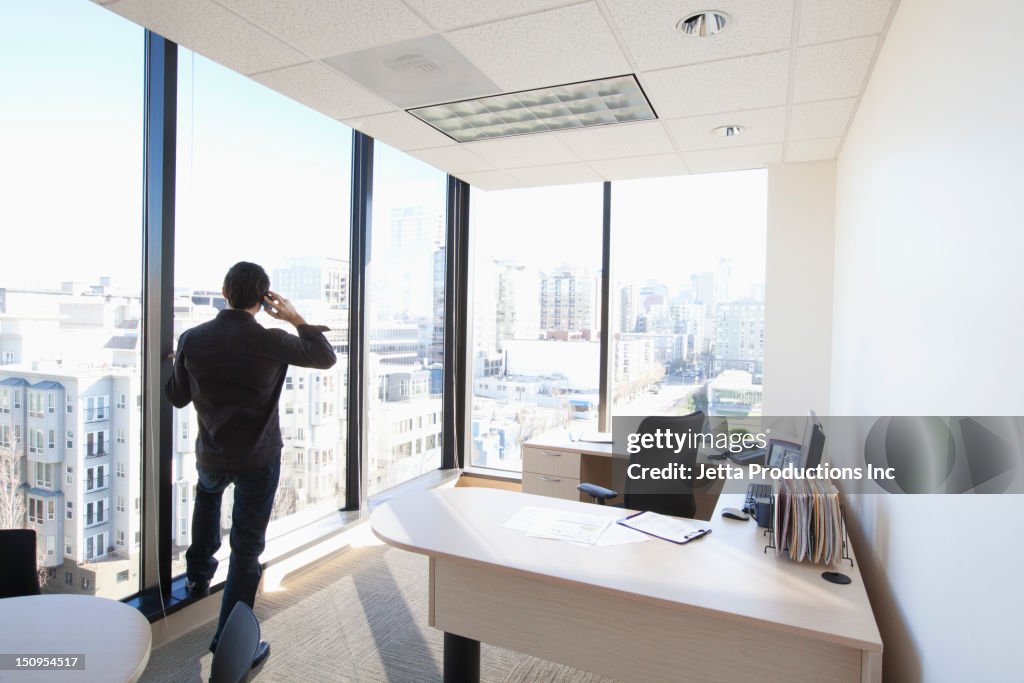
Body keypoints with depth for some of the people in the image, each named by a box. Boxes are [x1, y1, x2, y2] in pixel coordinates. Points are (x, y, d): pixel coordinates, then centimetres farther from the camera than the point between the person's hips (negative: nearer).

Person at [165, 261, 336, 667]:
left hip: (211, 455, 4)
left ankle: (199, 573, 46)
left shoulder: (192, 339, -8)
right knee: (246, 548, 6)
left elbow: (177, 397, 6)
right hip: (259, 459, -4)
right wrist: (295, 318, 2)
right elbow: (326, 358, -4)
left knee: (207, 493, 39)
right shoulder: (270, 341, -18)